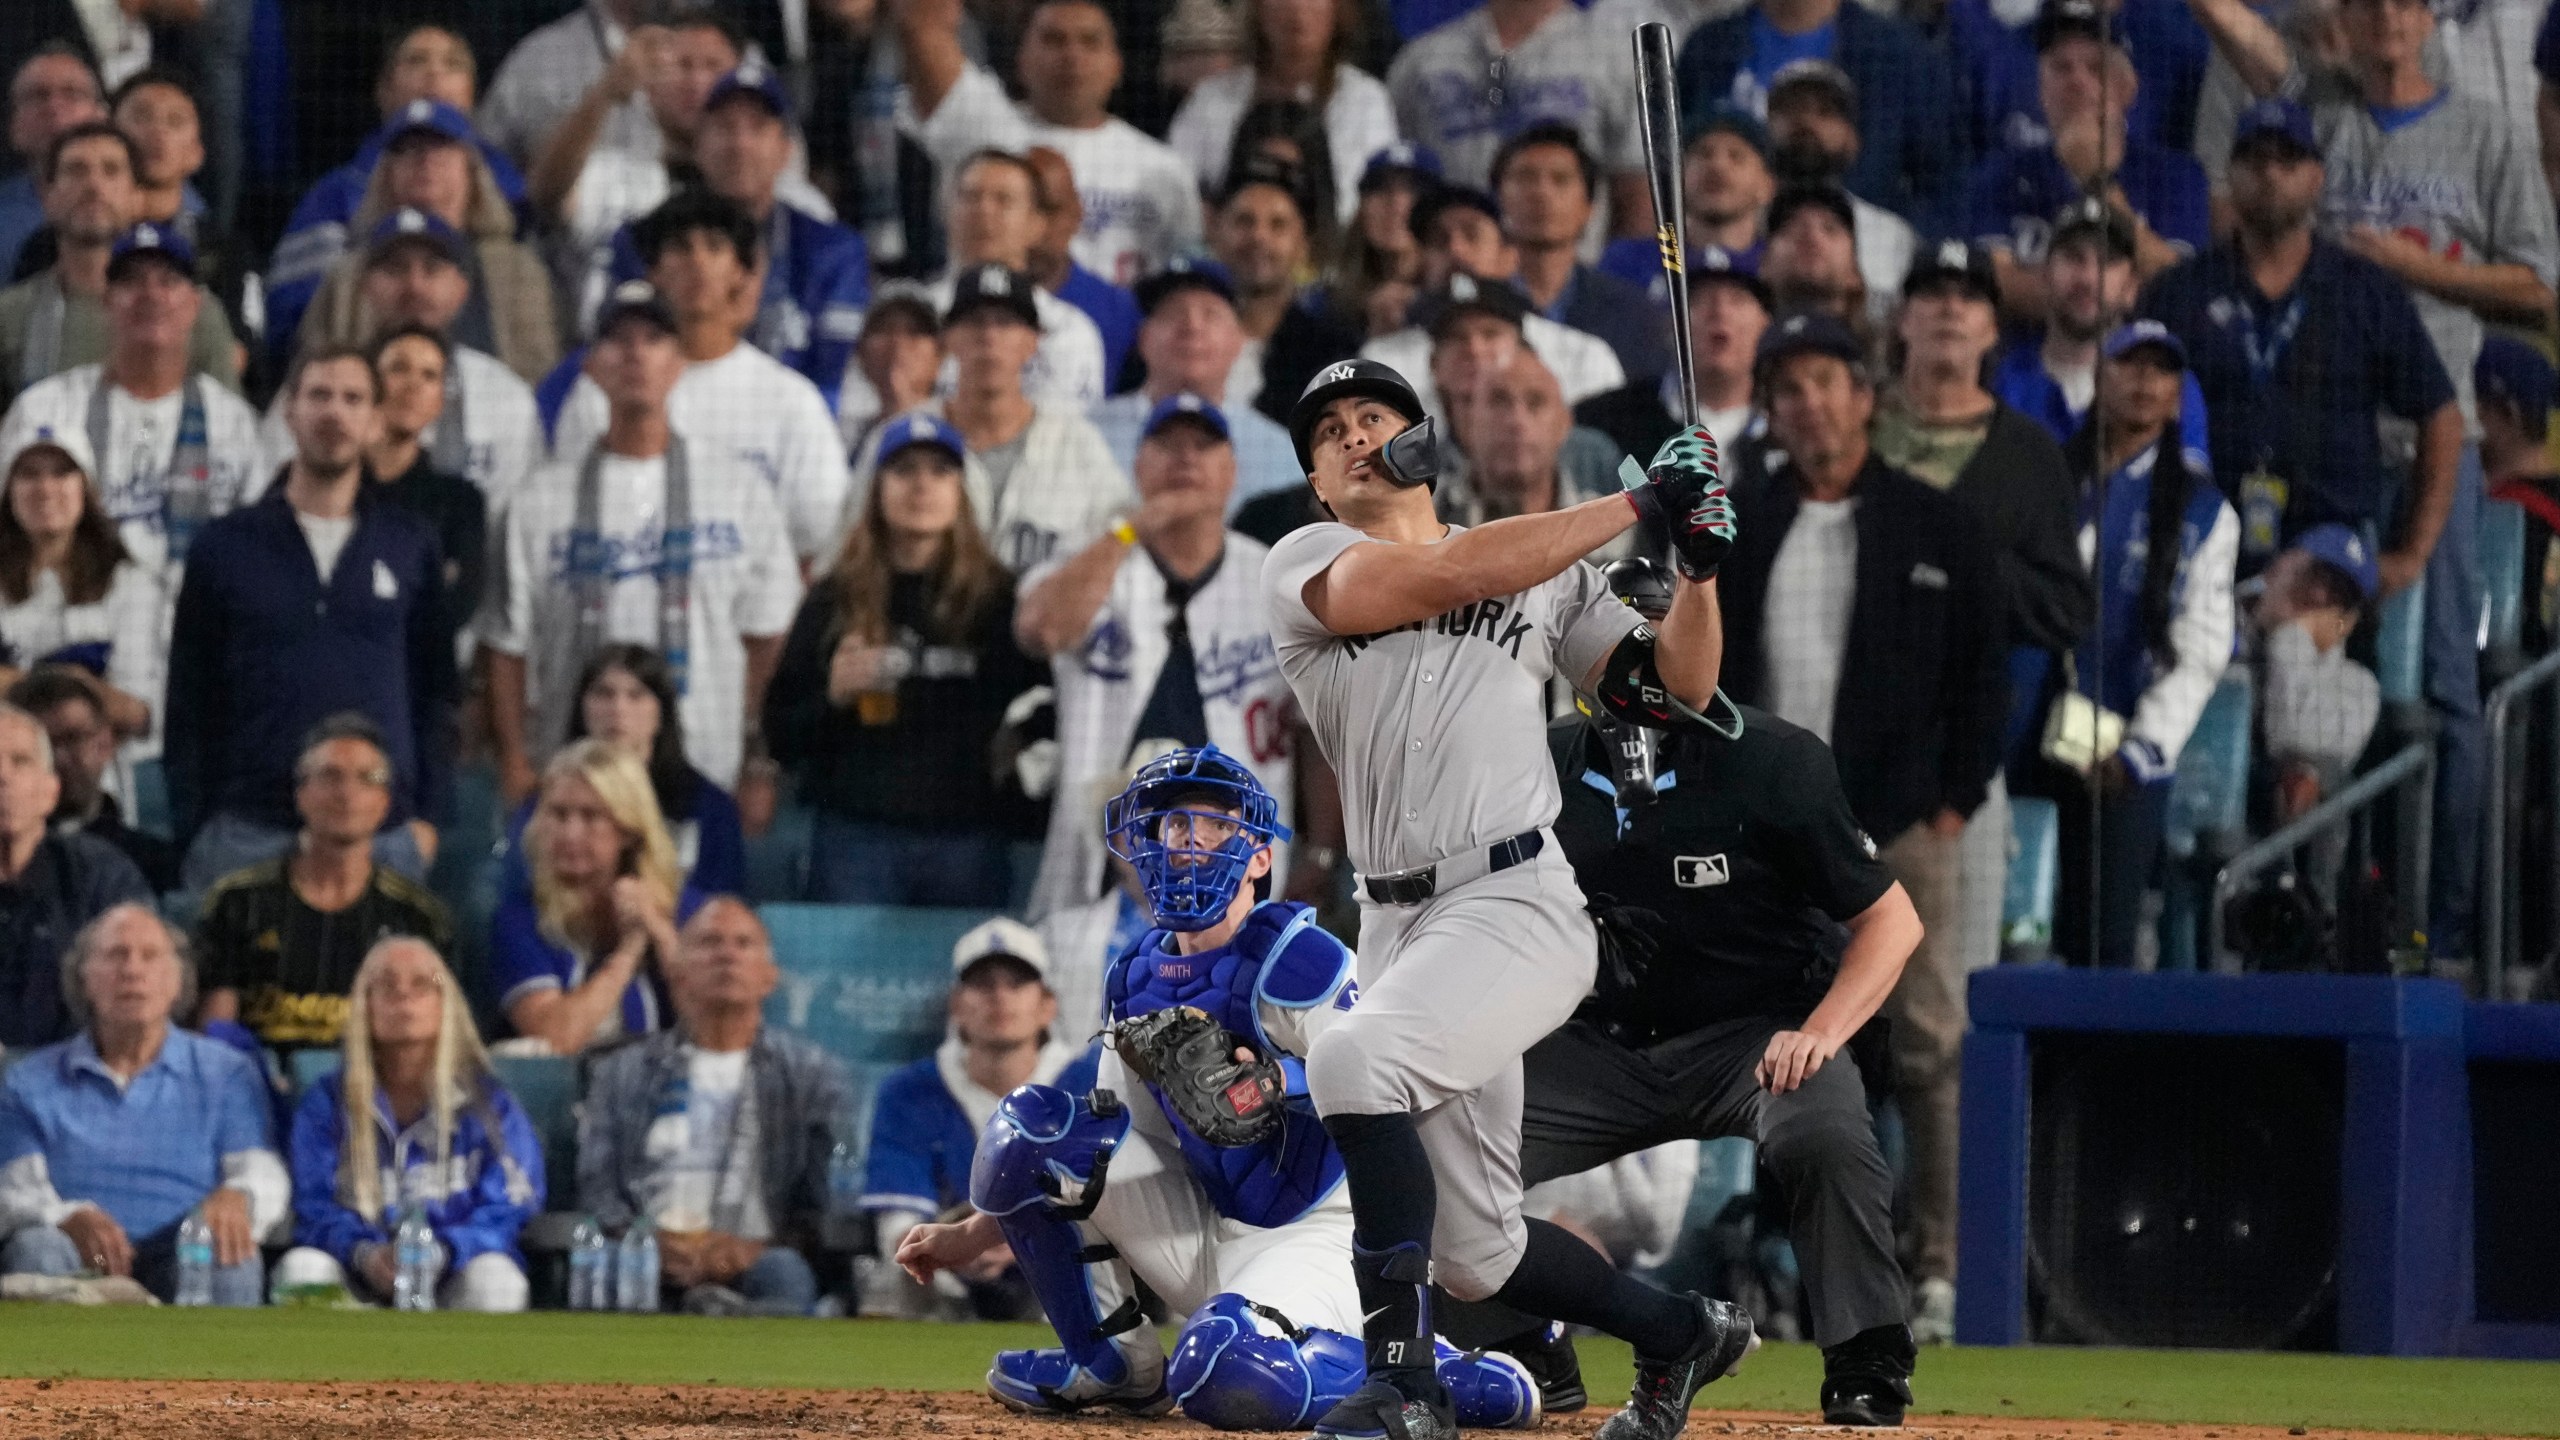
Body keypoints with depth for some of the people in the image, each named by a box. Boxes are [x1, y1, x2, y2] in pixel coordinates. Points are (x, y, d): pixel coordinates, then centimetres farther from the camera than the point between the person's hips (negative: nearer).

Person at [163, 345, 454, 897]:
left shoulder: (410, 546, 10)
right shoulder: (227, 546, 7)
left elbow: (436, 689, 12)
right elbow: (189, 701, 8)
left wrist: (427, 816, 3)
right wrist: (191, 830, 0)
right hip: (248, 831, -1)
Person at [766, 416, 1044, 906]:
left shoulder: (999, 599, 8)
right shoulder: (835, 601, 9)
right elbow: (780, 733, 8)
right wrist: (833, 697, -10)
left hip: (967, 842, 0)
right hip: (857, 838, 0)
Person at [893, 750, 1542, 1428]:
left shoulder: (1295, 959, -15)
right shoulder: (1138, 980, 8)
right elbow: (1116, 1157, 15)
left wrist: (1282, 1081, -38)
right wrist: (970, 1236, 10)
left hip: (1320, 1239, -7)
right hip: (1204, 1237, 7)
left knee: (1228, 1376, -38)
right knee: (1027, 1123, -5)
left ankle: (1445, 1376, -10)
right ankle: (1114, 1364, 6)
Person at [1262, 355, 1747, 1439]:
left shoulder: (1549, 574, 16)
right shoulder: (1305, 569, 9)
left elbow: (1673, 691, 13)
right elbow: (1448, 574, -7)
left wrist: (1698, 567, -4)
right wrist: (1636, 505, -7)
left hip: (1521, 906, -3)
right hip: (1399, 929, 3)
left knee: (1355, 1057, -31)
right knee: (1478, 1256, 6)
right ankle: (1679, 1333, 33)